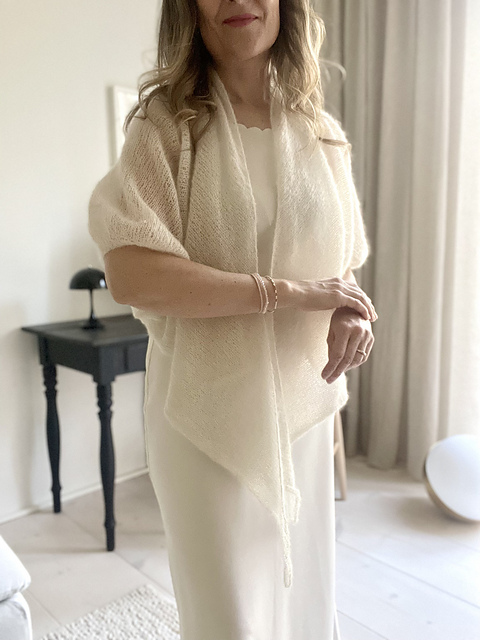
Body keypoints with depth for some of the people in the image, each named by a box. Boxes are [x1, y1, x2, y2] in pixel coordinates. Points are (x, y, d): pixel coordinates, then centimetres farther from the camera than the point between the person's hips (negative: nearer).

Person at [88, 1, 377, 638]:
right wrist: (288, 292, -18)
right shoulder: (166, 123, -6)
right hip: (212, 411, -4)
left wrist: (352, 314, -9)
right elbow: (129, 274, -19)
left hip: (304, 406, 5)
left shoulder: (324, 134, 7)